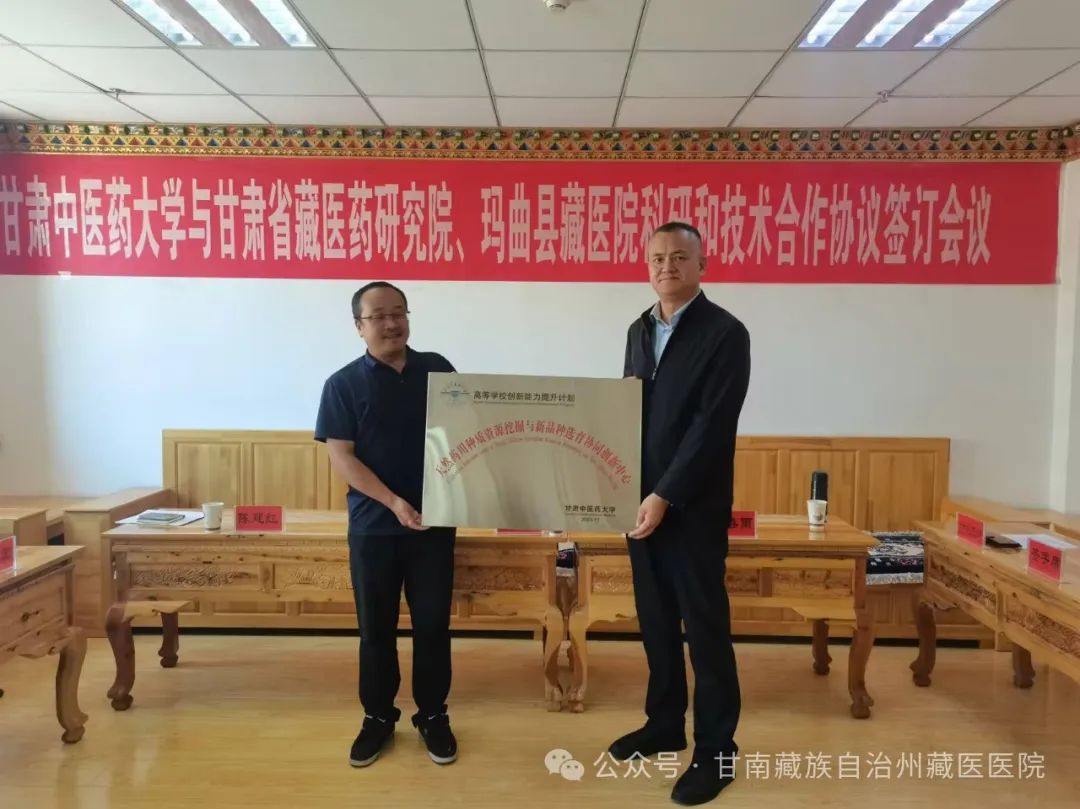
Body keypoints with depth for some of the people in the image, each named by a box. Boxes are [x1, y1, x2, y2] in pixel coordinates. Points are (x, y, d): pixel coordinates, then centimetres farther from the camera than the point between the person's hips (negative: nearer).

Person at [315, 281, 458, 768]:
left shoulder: (438, 369, 4)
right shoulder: (344, 383, -2)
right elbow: (340, 456, -8)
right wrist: (393, 502, -18)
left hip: (436, 522, 1)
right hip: (374, 525, -1)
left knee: (433, 623, 9)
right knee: (376, 627, 11)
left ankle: (433, 715, 26)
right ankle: (378, 717, 28)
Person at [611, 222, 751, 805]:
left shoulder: (725, 332, -10)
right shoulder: (639, 330, 11)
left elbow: (711, 427, -16)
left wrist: (664, 498, -19)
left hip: (692, 508, -6)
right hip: (640, 500, 6)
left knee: (705, 629, 5)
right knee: (656, 622, 16)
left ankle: (715, 752, 20)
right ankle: (664, 725, 33)